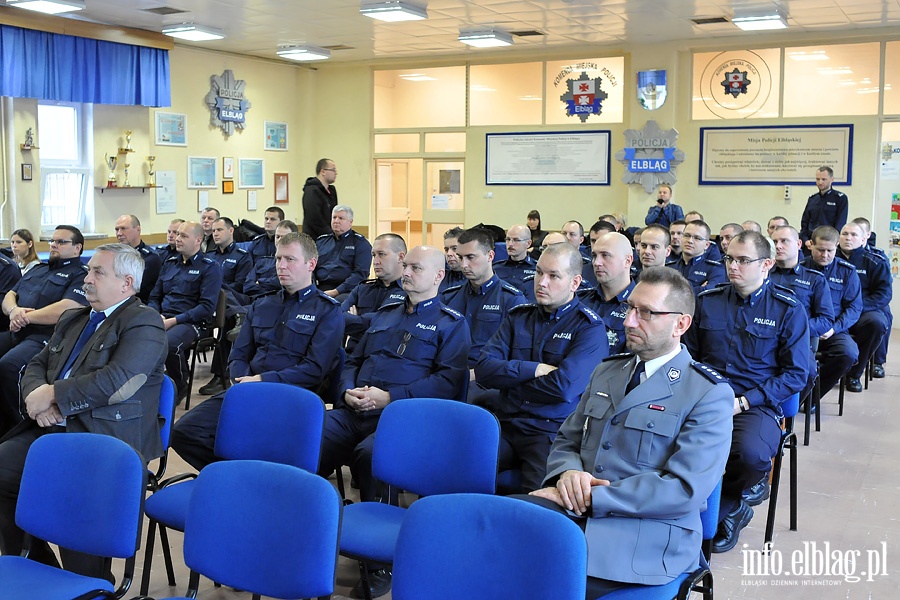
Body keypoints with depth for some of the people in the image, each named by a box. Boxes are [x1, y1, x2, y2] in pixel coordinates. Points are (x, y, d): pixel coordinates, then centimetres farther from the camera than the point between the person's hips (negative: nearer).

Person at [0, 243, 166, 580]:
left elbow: (116, 382, -16)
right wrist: (36, 395, -2)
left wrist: (52, 395, -12)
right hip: (53, 428, 8)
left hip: (106, 438, -8)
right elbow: (36, 366, 22)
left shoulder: (143, 322, -3)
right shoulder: (71, 319, 24)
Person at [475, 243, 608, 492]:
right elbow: (483, 369, 4)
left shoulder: (590, 328, 0)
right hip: (504, 424, 4)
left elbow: (564, 387, -14)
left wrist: (509, 379, -2)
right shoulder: (518, 317, 15)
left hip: (550, 432, -4)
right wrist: (534, 369, -8)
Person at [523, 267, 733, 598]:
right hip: (578, 509, 6)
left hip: (647, 531, -6)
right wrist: (568, 473, -6)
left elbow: (685, 488, -14)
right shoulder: (606, 371, 18)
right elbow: (566, 441, 20)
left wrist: (589, 498, -18)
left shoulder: (710, 394, -3)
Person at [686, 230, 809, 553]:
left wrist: (744, 402, -10)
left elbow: (796, 374, 1)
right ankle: (731, 509, -6)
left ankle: (713, 510, -1)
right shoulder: (707, 300, 12)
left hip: (757, 404, -2)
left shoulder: (788, 310, 3)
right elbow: (690, 355, 17)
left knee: (752, 454, -36)